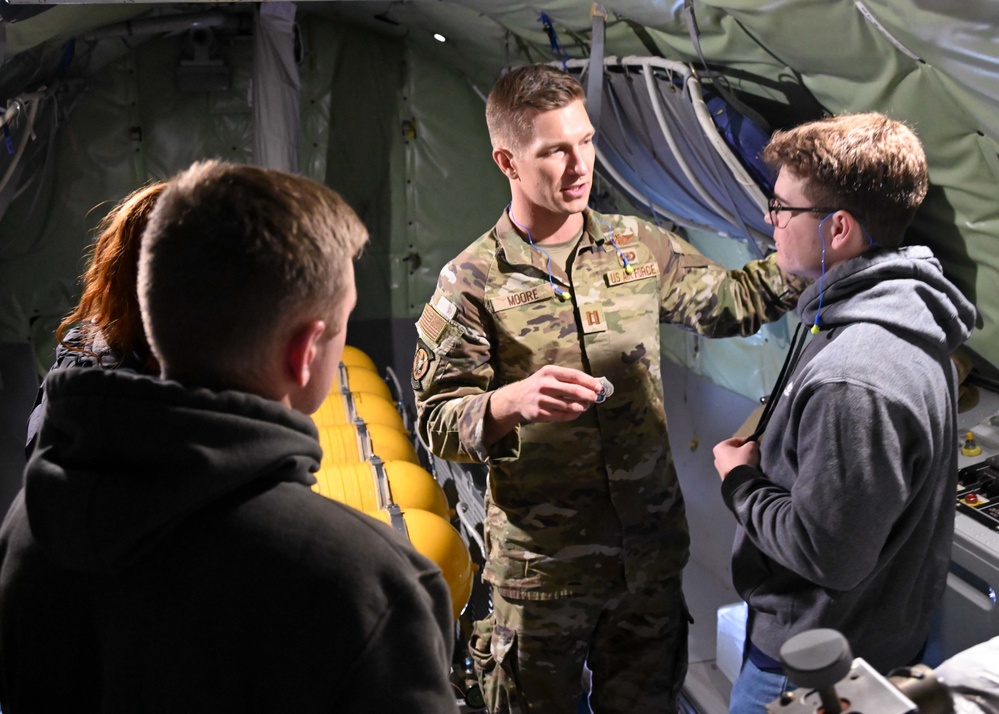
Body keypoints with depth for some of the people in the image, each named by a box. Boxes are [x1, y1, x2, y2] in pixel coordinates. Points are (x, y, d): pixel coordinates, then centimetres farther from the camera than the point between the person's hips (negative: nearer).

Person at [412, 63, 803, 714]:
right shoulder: (473, 283, -11)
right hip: (541, 566, -4)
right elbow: (437, 422, -11)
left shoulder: (639, 247, 3)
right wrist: (513, 401, -30)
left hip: (652, 555, 4)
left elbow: (732, 301, 11)